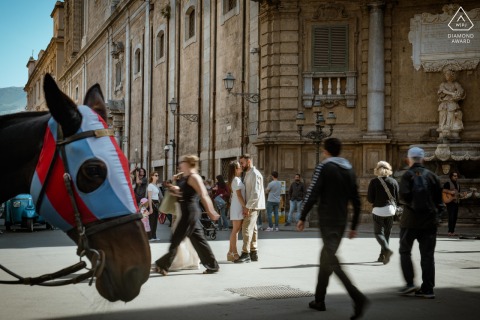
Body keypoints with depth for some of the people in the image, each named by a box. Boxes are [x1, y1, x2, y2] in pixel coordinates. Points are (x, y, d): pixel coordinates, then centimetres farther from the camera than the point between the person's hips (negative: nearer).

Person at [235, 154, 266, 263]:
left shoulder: (255, 174, -15)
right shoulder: (247, 174, 16)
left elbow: (255, 193, -21)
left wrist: (247, 207, -21)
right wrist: (246, 206, 12)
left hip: (253, 206, -10)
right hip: (250, 206, 10)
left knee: (247, 228, -13)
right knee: (252, 229, 13)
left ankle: (246, 254, -13)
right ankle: (254, 252, 19)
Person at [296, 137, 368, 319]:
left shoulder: (324, 167, -6)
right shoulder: (349, 170, 13)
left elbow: (312, 195, -13)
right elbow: (356, 201, 12)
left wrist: (302, 218, -6)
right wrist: (353, 226, 17)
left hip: (327, 220, -7)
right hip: (341, 222, 7)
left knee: (331, 260, -11)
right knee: (326, 257, 19)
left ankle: (358, 297, -28)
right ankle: (319, 300, 25)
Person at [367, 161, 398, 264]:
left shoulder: (374, 182, -8)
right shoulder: (394, 182, 0)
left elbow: (370, 198, -8)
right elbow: (397, 198, 2)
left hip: (378, 210, -3)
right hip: (390, 210, 3)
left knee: (378, 232, 3)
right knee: (387, 233, 13)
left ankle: (387, 249, -23)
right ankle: (382, 256, 18)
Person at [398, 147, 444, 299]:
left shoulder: (408, 175, -7)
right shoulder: (432, 175, 4)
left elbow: (404, 196, -18)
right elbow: (439, 199, 3)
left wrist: (407, 203, 2)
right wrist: (436, 210, 16)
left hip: (410, 220, -3)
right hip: (429, 221, 3)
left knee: (405, 252, 11)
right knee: (427, 255, 7)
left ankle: (410, 283, 1)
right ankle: (428, 289, 6)